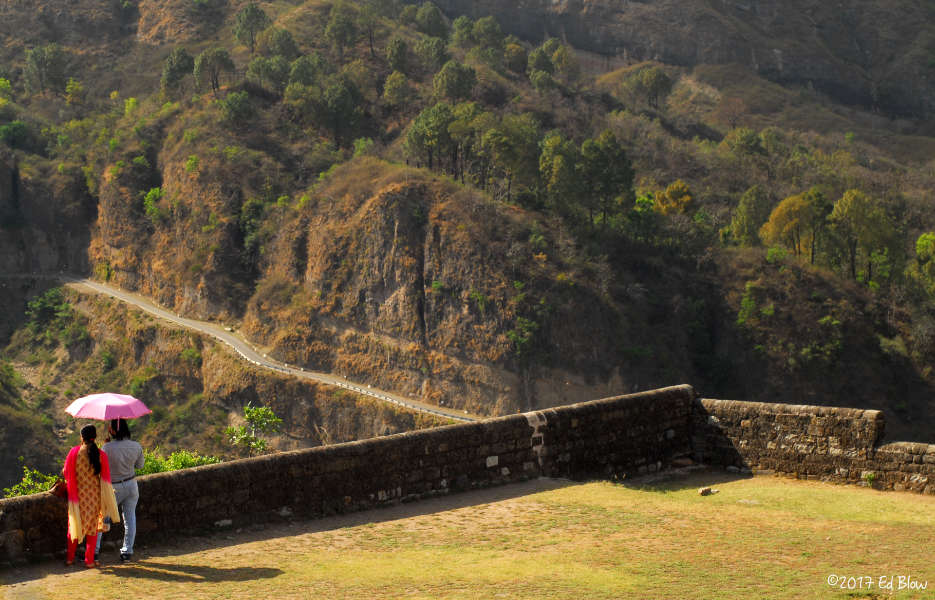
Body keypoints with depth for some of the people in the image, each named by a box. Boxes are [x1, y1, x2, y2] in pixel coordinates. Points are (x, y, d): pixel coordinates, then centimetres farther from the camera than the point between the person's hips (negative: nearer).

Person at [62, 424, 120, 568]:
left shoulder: (74, 452, -9)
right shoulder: (101, 455, -9)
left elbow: (66, 472, -1)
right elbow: (105, 478, -5)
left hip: (77, 492, 0)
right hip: (94, 494, 0)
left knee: (74, 524, 16)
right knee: (92, 526, 10)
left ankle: (70, 557, 22)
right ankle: (89, 560, 11)